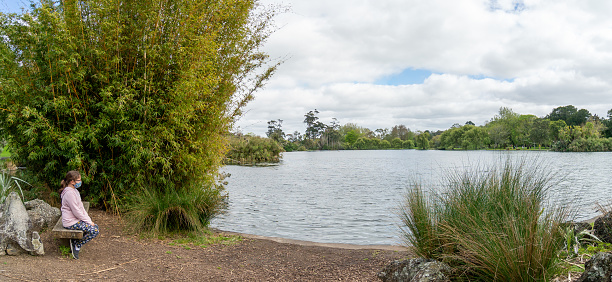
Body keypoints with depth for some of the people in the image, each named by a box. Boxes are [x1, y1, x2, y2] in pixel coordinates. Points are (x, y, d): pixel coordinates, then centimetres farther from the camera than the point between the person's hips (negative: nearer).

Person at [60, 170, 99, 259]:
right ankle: (77, 245, -2)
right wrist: (88, 221, -13)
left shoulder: (74, 191, 13)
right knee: (95, 231, -17)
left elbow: (81, 208, 15)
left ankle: (75, 241, 10)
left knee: (95, 226, 8)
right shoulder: (69, 193, -20)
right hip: (71, 223, -10)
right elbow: (76, 212, -21)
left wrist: (89, 220, 6)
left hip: (77, 219, 10)